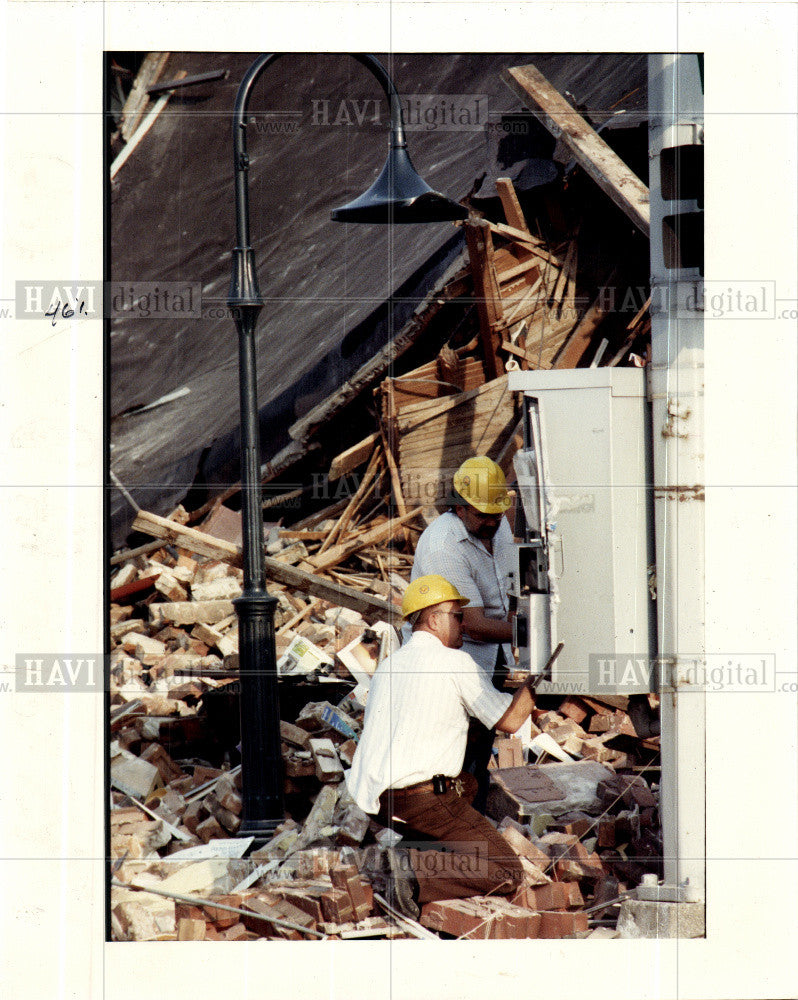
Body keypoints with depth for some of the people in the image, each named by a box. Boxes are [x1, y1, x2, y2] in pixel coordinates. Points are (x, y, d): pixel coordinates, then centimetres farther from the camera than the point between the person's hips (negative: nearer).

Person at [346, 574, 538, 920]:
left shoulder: (389, 665, 17)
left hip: (371, 798, 8)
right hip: (423, 799, -8)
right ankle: (416, 870, -21)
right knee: (508, 873, -4)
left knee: (467, 784, 35)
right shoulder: (455, 662, -5)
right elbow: (509, 720, 1)